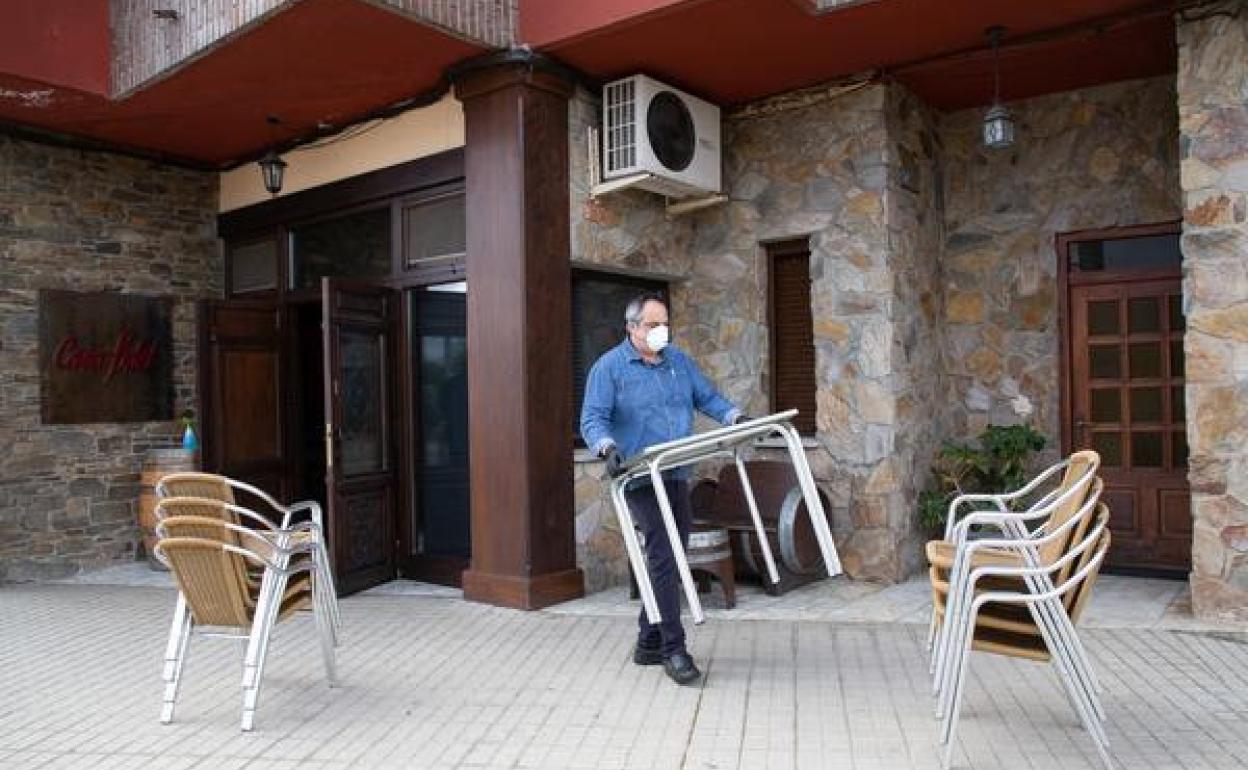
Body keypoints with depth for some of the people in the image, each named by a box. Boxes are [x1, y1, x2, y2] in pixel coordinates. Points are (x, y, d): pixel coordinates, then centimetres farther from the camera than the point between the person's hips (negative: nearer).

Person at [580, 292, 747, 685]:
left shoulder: (679, 360, 13)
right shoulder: (609, 367, -5)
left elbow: (708, 398, 17)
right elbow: (592, 420, -10)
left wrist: (736, 418, 1)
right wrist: (608, 449, -29)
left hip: (676, 476, 7)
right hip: (639, 477, -7)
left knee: (671, 558, 10)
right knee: (663, 556, -14)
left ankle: (649, 643, 23)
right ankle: (673, 649, -6)